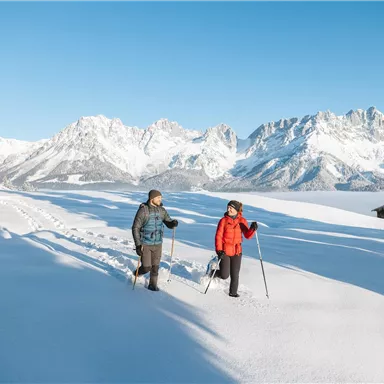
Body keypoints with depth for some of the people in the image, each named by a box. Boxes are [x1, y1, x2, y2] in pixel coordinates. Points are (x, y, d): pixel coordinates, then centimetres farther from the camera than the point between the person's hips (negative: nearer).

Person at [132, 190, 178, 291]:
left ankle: (153, 285, 28)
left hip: (158, 244, 4)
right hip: (145, 244, -4)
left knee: (155, 266, 9)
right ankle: (136, 274, 29)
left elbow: (169, 223, 9)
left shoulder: (162, 210, 1)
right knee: (146, 267, -2)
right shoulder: (143, 210, -13)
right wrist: (138, 245, -16)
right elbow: (135, 228, -11)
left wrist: (173, 223, -17)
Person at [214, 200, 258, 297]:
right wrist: (219, 250, -17)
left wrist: (252, 229, -21)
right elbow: (218, 236, -8)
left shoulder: (242, 221, 2)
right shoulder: (223, 220, -6)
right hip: (224, 251, -2)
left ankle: (233, 292, 24)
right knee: (224, 275, -4)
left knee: (235, 275, 5)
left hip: (237, 251, 3)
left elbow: (247, 235, -1)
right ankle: (213, 272, 26)